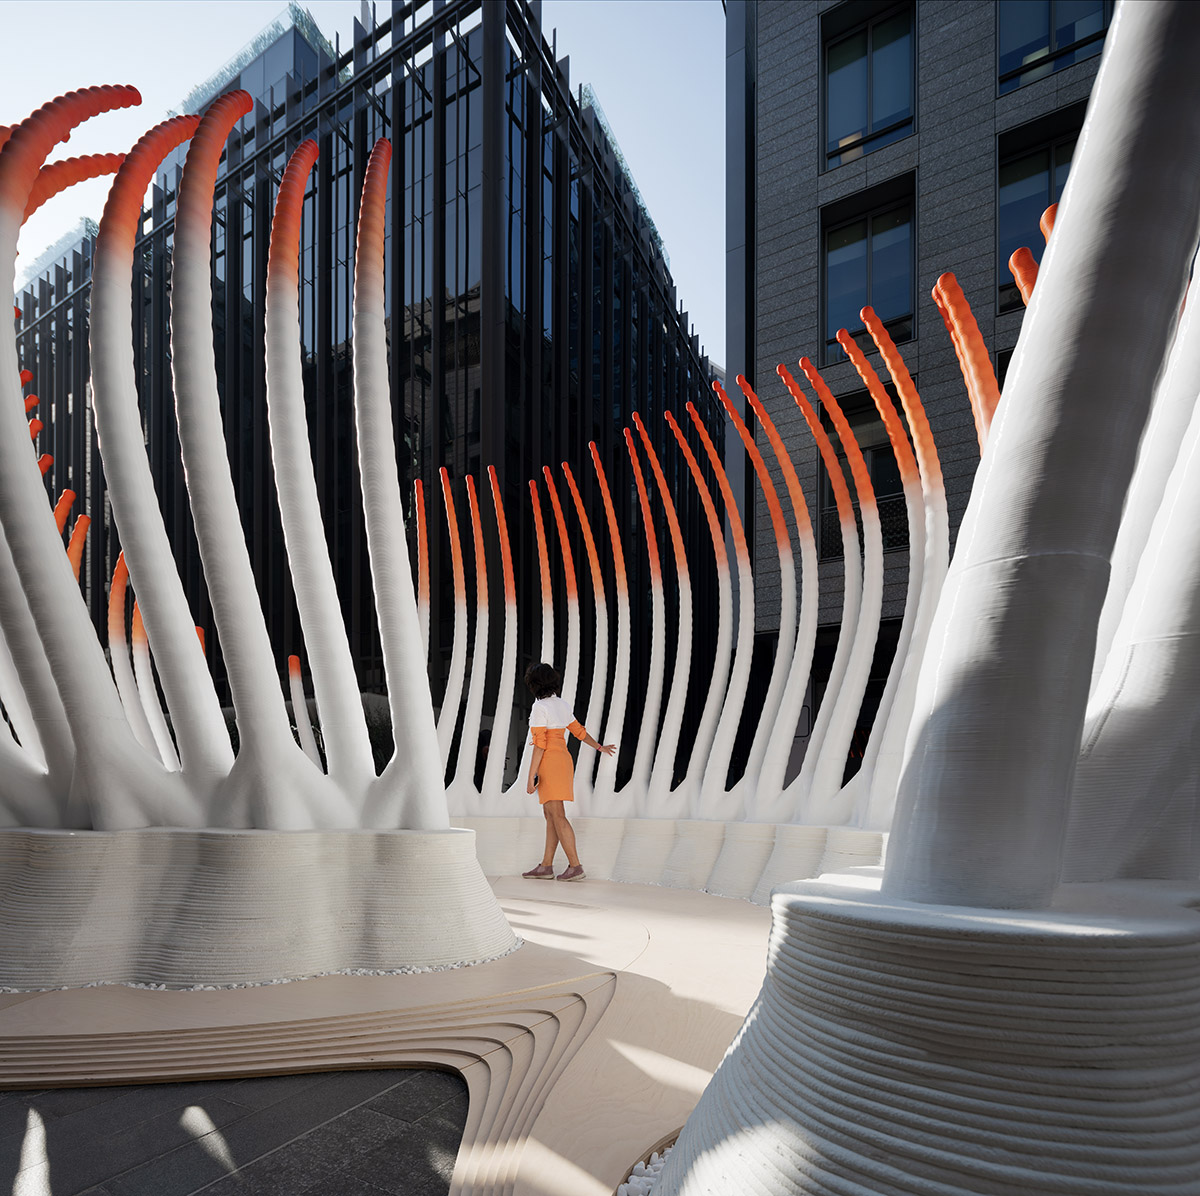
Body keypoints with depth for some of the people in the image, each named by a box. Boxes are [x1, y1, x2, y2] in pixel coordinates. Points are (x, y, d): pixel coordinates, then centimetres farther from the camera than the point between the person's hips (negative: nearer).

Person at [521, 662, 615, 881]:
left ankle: (575, 866, -6)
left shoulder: (539, 708, -15)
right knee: (550, 815, 10)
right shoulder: (561, 705, 10)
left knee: (557, 817, -6)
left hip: (549, 763, -9)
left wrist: (530, 778, -16)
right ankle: (546, 867, 12)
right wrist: (599, 747, 37)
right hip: (563, 759, 9)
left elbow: (540, 745, -18)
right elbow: (579, 731, 20)